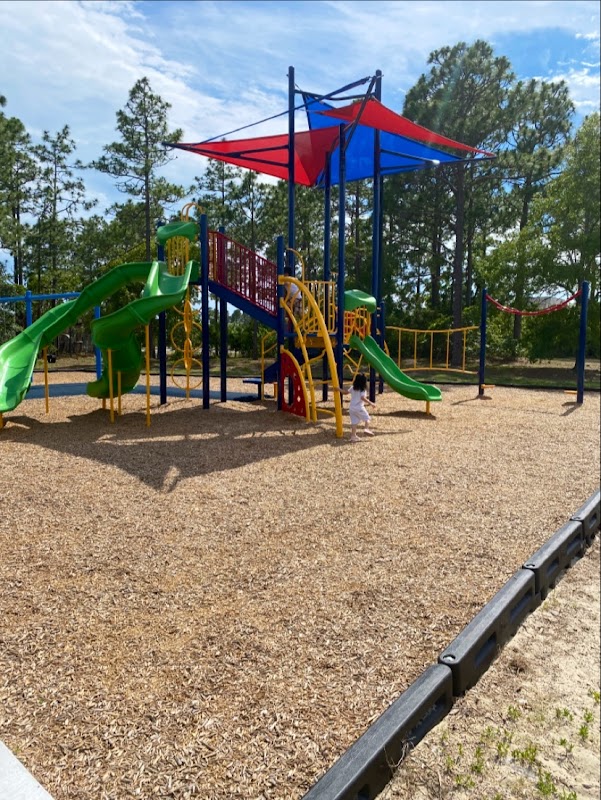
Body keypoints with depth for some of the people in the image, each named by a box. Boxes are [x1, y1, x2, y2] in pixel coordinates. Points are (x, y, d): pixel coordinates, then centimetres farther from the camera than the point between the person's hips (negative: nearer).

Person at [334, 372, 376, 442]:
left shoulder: (353, 388, 6)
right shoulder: (363, 390, -11)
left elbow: (346, 392, 12)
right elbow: (363, 398, -24)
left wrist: (339, 389, 27)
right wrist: (370, 403, -23)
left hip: (351, 408, 6)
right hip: (359, 408, -6)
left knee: (354, 422, 8)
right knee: (367, 418, 11)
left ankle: (353, 436, 7)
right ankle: (366, 428, -11)